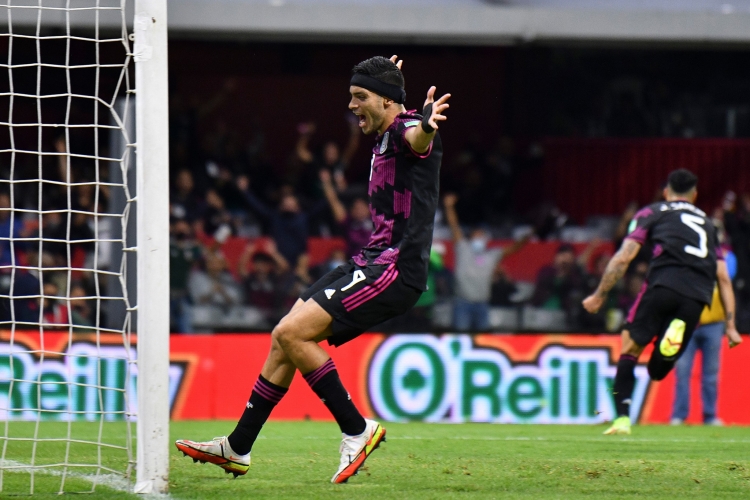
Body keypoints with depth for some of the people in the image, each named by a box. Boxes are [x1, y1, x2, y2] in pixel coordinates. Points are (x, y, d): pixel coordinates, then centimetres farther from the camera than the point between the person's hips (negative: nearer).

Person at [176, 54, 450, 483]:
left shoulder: (405, 131, -13)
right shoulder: (385, 138, 16)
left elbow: (417, 138, -42)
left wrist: (427, 125, -65)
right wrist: (386, 81, 61)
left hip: (395, 270, -10)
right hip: (372, 263, 10)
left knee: (292, 332, -18)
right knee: (286, 338, 10)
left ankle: (357, 430, -10)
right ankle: (238, 449, 19)